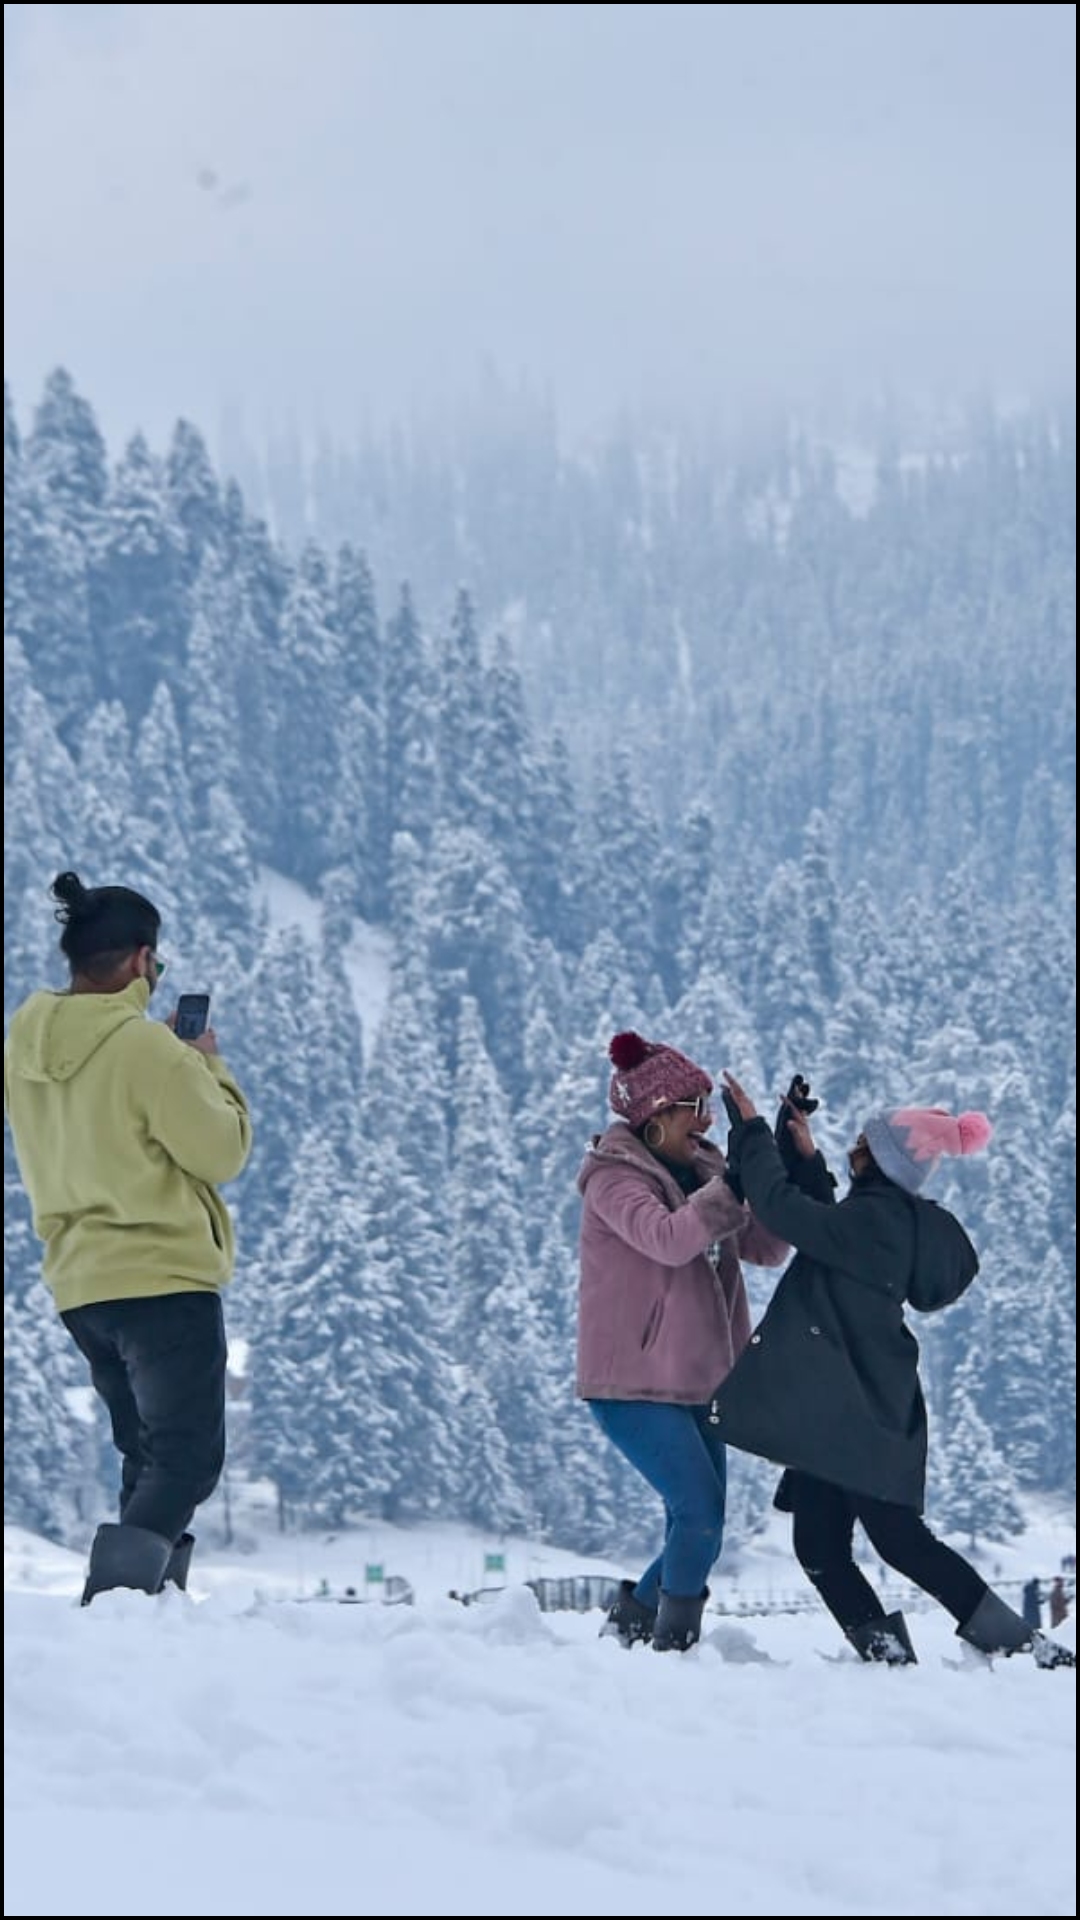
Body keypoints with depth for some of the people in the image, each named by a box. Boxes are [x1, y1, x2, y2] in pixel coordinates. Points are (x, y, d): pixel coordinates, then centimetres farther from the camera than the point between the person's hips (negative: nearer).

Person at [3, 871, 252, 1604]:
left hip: (82, 1284, 8)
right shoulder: (146, 1048, -19)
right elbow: (222, 1151, -12)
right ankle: (118, 1597, -21)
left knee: (151, 1458, 18)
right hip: (165, 1277, -8)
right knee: (189, 1458, -4)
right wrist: (207, 1067, 4)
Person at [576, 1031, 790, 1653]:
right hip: (636, 1384, -8)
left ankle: (627, 1624, 24)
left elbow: (767, 1247, 9)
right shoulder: (615, 1177, -9)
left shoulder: (698, 1171, 13)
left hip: (697, 1384, 8)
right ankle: (674, 1643, -9)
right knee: (701, 1514, -19)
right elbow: (668, 1238, -28)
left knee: (699, 1528, 7)